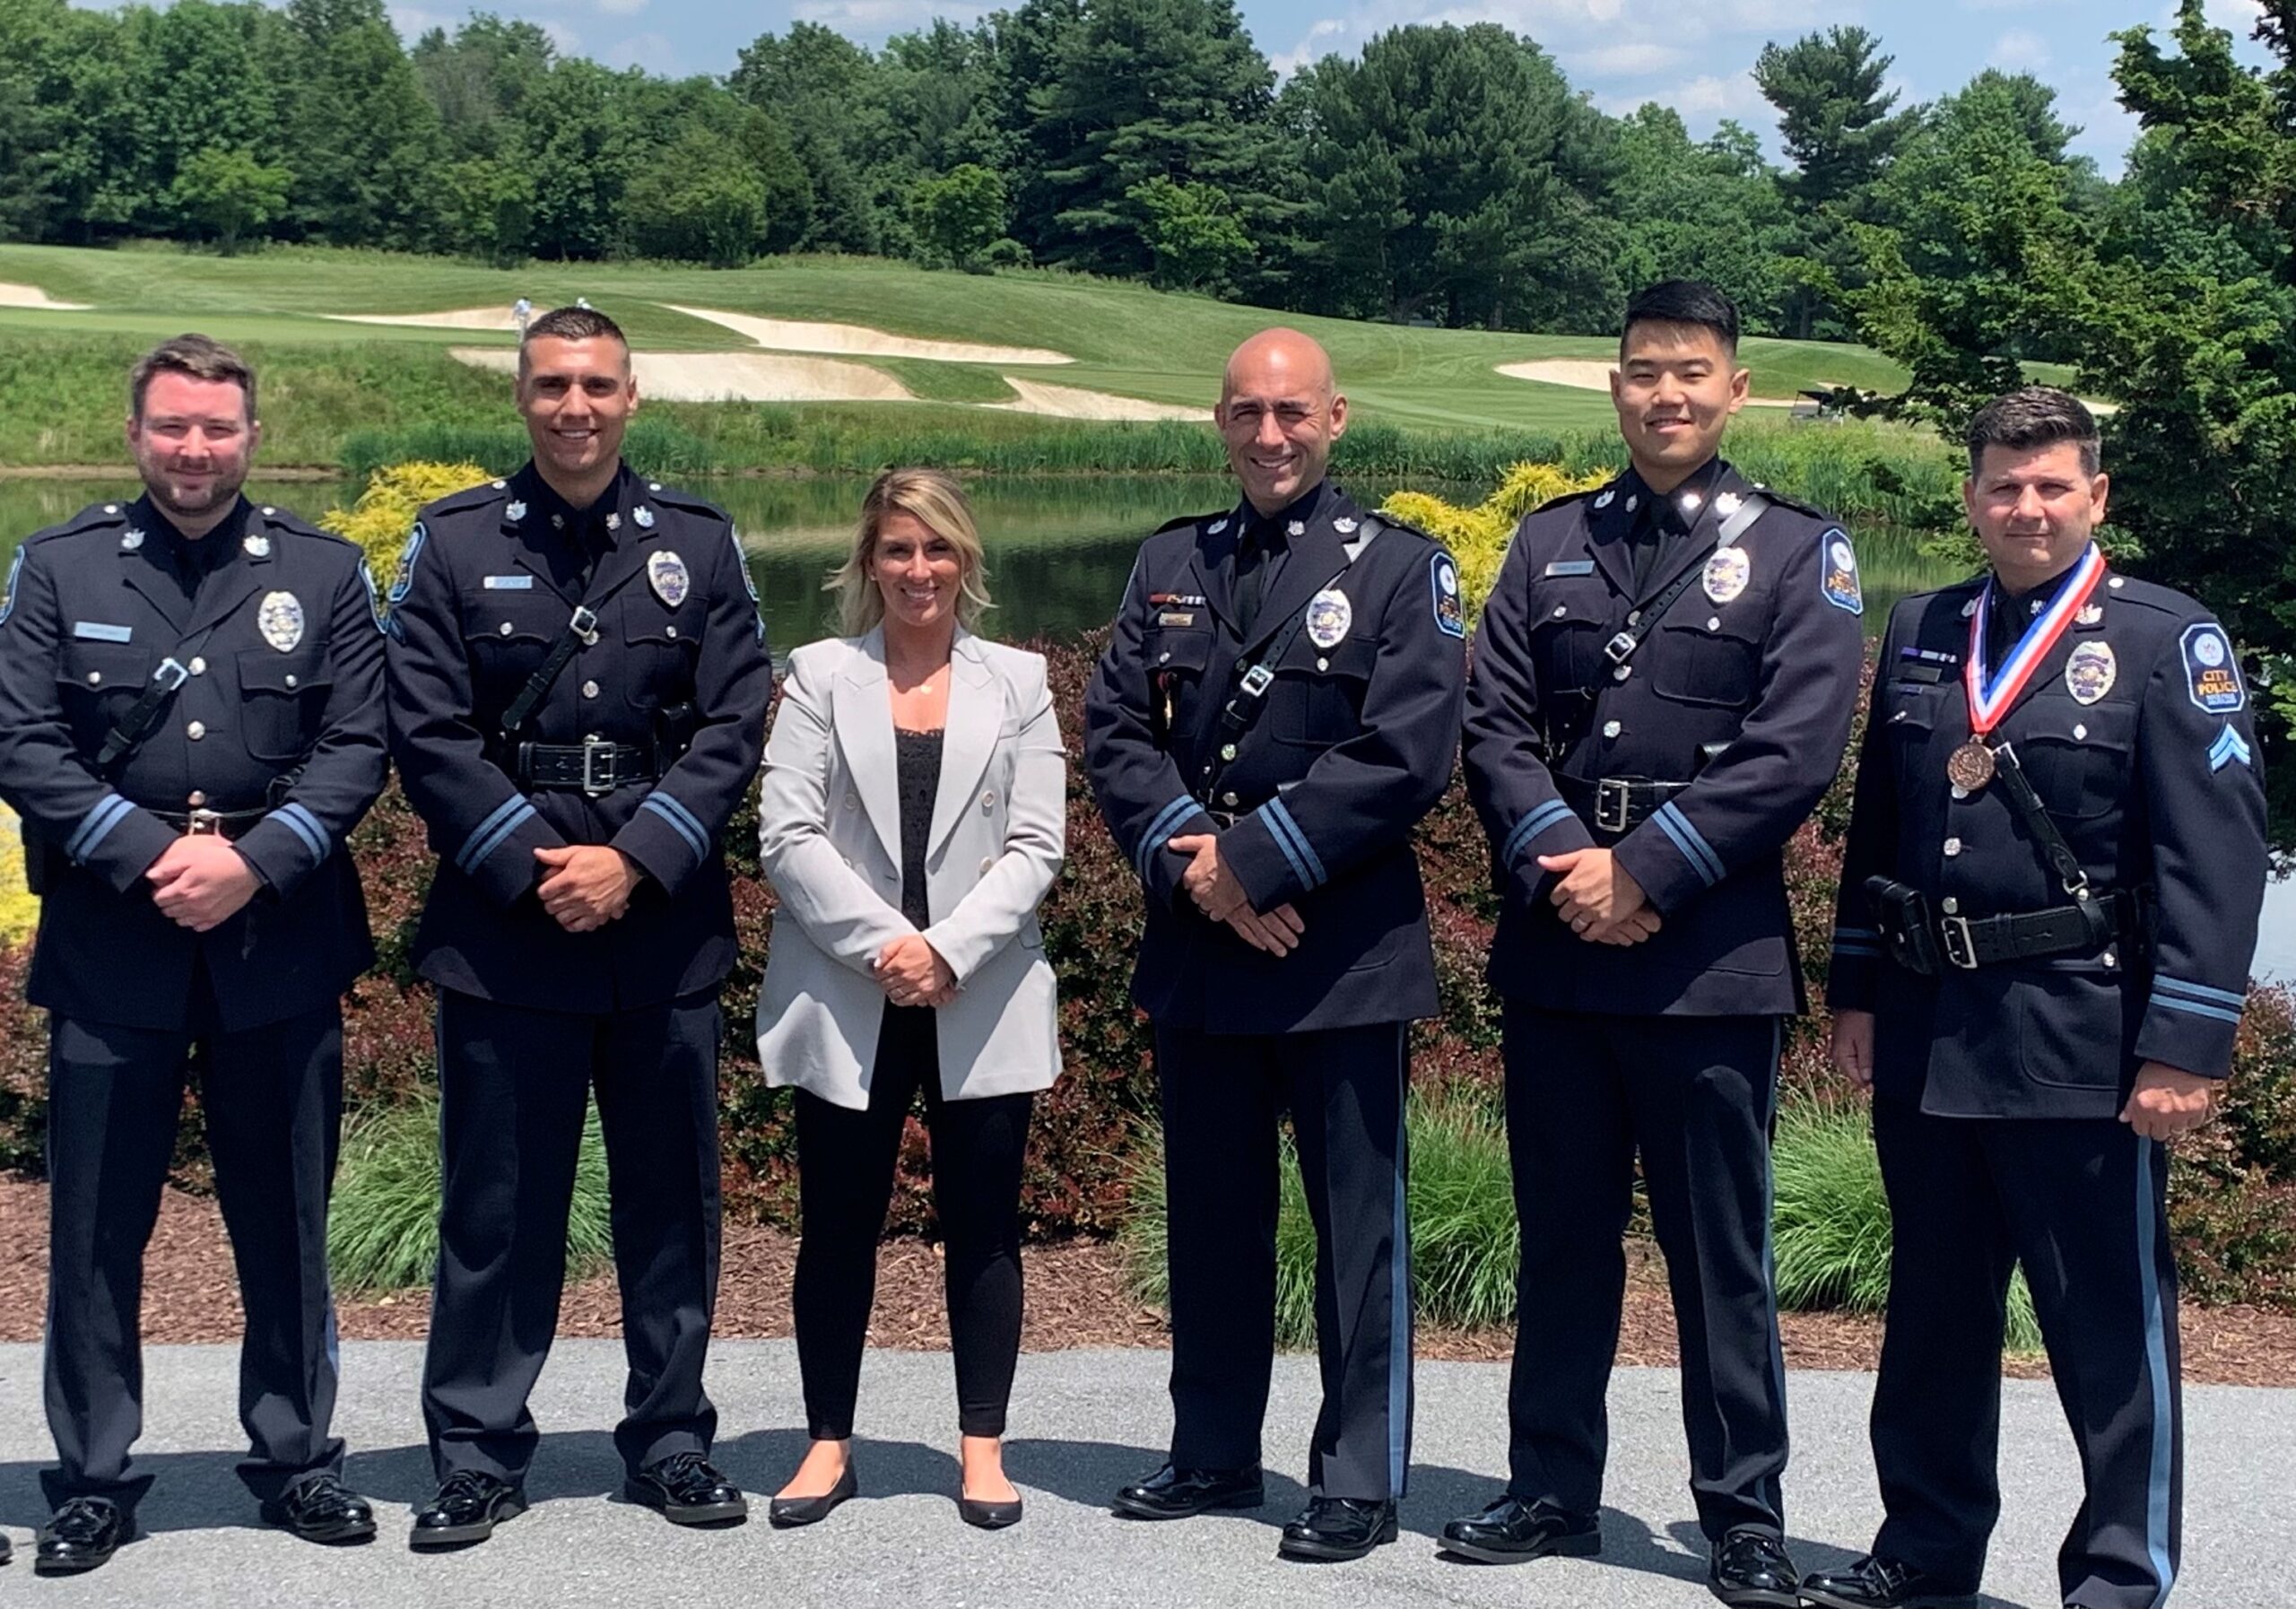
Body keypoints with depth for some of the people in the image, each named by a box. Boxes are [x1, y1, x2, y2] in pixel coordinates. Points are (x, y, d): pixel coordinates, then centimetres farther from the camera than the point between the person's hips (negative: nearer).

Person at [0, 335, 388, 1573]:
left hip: (280, 944, 1)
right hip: (108, 945, 0)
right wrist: (151, 855, -13)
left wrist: (253, 861, -13)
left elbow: (357, 746, 1)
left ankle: (296, 1457, 22)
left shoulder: (324, 574, 7)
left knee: (284, 1214, 9)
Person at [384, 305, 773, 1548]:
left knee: (670, 1194, 8)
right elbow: (427, 732, -2)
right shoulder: (453, 543, 4)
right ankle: (477, 1453, 14)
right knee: (497, 1199, 3)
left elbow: (733, 725, 1)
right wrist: (531, 867, -11)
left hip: (665, 921, 1)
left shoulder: (699, 544, 6)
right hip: (503, 922, -1)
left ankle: (671, 1438, 21)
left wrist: (634, 861, -11)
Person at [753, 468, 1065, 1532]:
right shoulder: (819, 675, 4)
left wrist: (949, 949, -14)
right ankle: (829, 1442, 18)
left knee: (982, 1225, 5)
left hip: (982, 1002, 0)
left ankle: (983, 1446, 15)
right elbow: (785, 834, -4)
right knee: (837, 1226, 6)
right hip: (846, 1002, 0)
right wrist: (880, 944, -15)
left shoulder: (1019, 681, 6)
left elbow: (1036, 846, -1)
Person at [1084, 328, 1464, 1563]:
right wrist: (1189, 853, -11)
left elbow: (1405, 755, -12)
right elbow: (1114, 730, 5)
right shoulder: (1169, 565, 12)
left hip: (1344, 948, -4)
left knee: (1357, 1219, 2)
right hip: (1196, 948, 5)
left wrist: (1253, 857, -15)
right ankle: (1213, 1452, 26)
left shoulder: (1400, 568, -2)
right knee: (1210, 1214, 13)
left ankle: (1360, 1478, 12)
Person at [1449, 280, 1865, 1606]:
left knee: (1720, 1247, 3)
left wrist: (1644, 871, -14)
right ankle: (1554, 1491, 22)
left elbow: (1796, 750, -8)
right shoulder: (1549, 544, 12)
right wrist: (1561, 862, -11)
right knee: (1563, 1235, 11)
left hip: (1711, 953, -3)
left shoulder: (1798, 551, 2)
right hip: (1555, 948, 3)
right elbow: (1496, 726, 5)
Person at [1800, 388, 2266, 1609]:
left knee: (2109, 1322, 2)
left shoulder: (2166, 639, -6)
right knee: (1934, 1309, 15)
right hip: (1928, 1036, 5)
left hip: (2084, 1041, -5)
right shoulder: (1920, 635, 11)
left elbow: (2215, 857, -12)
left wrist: (2186, 1047, -17)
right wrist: (1857, 991, 11)